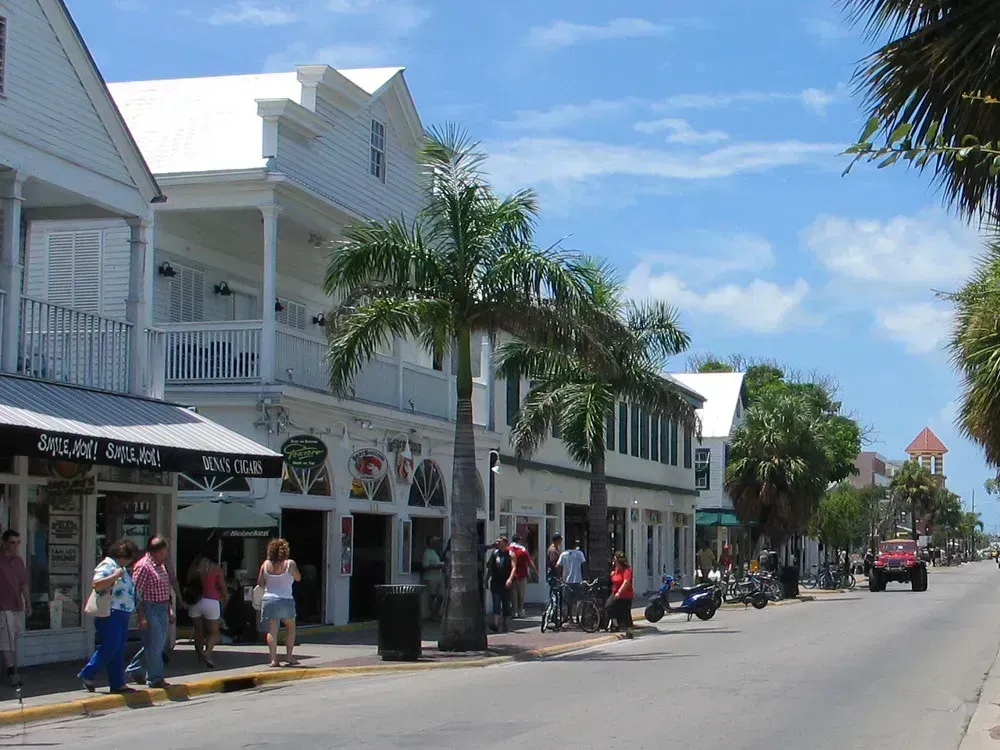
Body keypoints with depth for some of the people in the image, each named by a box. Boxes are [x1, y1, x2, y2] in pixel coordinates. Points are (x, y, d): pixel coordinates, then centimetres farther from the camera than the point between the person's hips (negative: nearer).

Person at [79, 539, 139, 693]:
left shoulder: (121, 568, 20)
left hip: (121, 615, 10)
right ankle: (87, 675, -1)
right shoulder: (107, 566, -11)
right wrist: (115, 576, -26)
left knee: (118, 651, 8)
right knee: (109, 647, -11)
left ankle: (118, 684, 8)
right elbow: (97, 584, -26)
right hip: (109, 613, -10)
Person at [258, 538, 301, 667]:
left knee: (272, 630, 2)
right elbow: (298, 578, 8)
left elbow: (260, 583, 6)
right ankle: (289, 655, 14)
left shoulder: (266, 564, 2)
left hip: (268, 599, 2)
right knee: (290, 627, 18)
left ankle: (273, 659, -6)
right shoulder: (289, 563, -6)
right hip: (285, 600, -2)